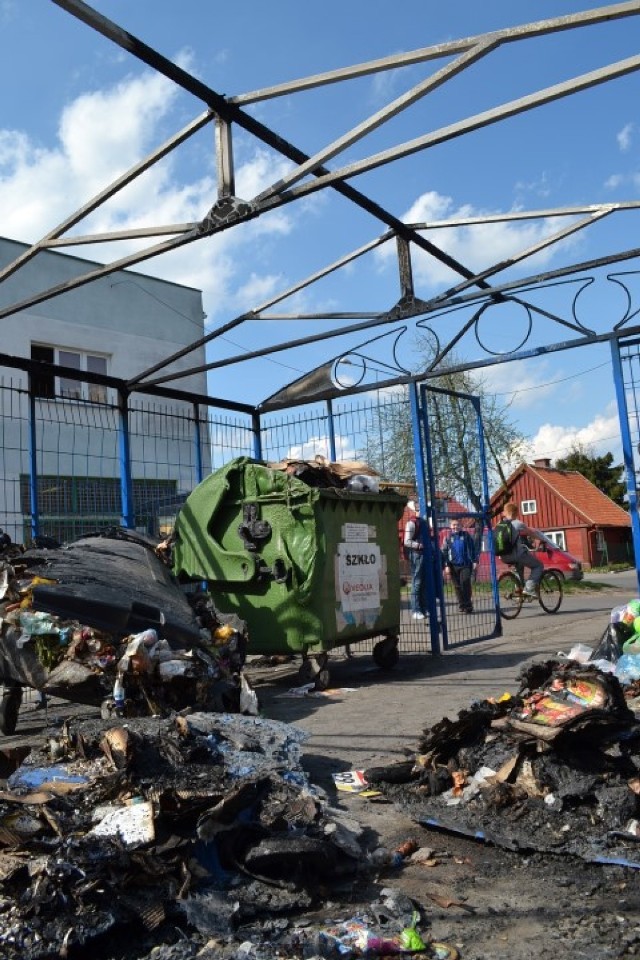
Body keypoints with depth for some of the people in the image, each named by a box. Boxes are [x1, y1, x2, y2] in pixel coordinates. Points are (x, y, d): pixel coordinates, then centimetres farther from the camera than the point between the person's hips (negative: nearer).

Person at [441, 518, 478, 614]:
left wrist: (474, 561, -1)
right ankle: (462, 606, 11)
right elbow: (444, 552, 6)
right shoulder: (448, 537, 8)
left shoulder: (466, 535, 6)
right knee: (457, 586, 3)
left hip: (466, 564, -2)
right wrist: (446, 565, -1)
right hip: (454, 565, 2)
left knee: (465, 583, -13)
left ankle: (467, 605, -4)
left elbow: (472, 548, 6)